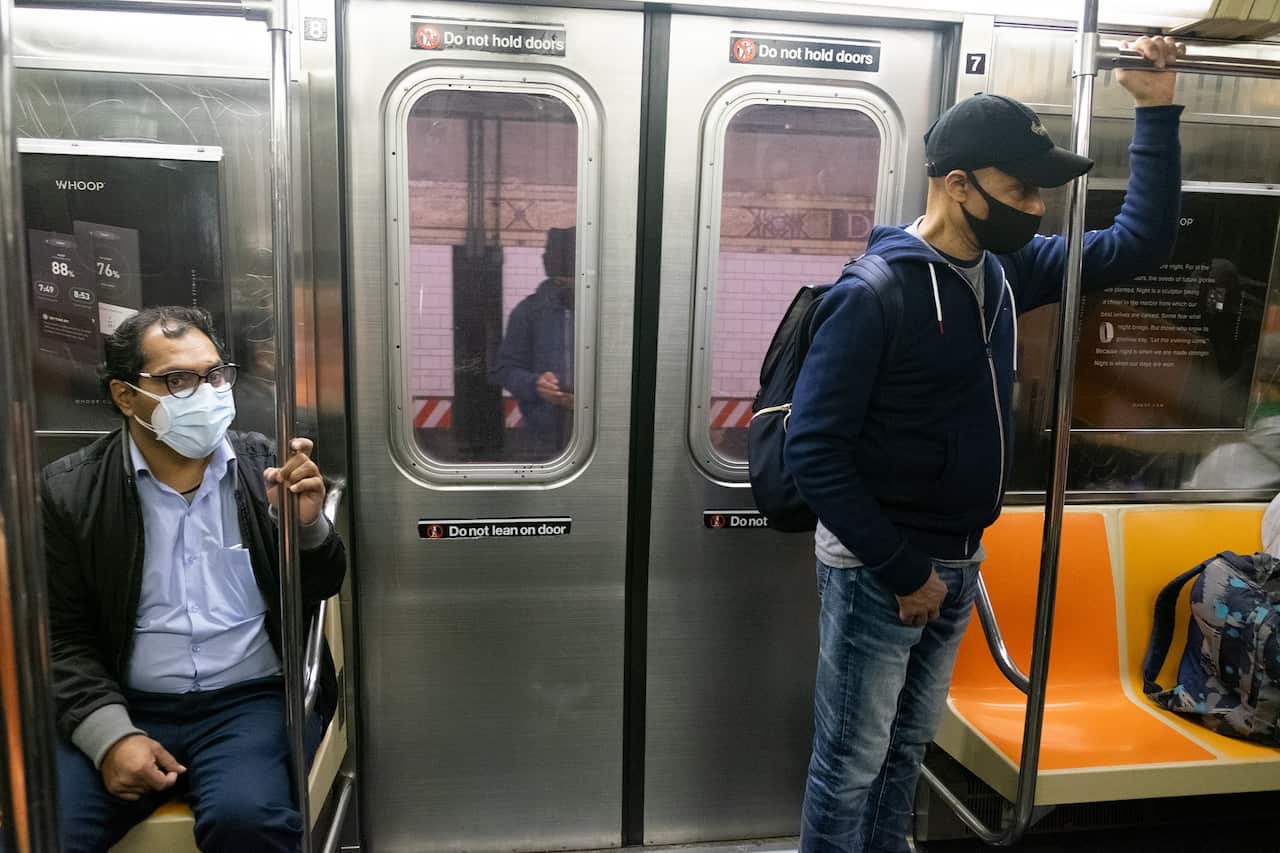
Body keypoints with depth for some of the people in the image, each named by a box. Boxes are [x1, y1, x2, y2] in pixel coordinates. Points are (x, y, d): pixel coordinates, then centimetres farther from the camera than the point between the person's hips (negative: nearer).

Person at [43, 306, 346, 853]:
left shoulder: (265, 465, 1)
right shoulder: (69, 491, 0)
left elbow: (320, 590, 7)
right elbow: (63, 636, 2)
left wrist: (307, 526, -14)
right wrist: (110, 734, -12)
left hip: (248, 701, 0)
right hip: (123, 707, 1)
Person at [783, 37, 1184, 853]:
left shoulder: (1006, 271, 3)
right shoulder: (873, 296, -20)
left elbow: (1140, 243, 11)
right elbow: (813, 452, -23)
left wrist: (1158, 110, 3)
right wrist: (903, 570, -19)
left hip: (960, 564, 8)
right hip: (877, 572, -7)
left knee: (909, 746, 23)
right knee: (852, 764, 8)